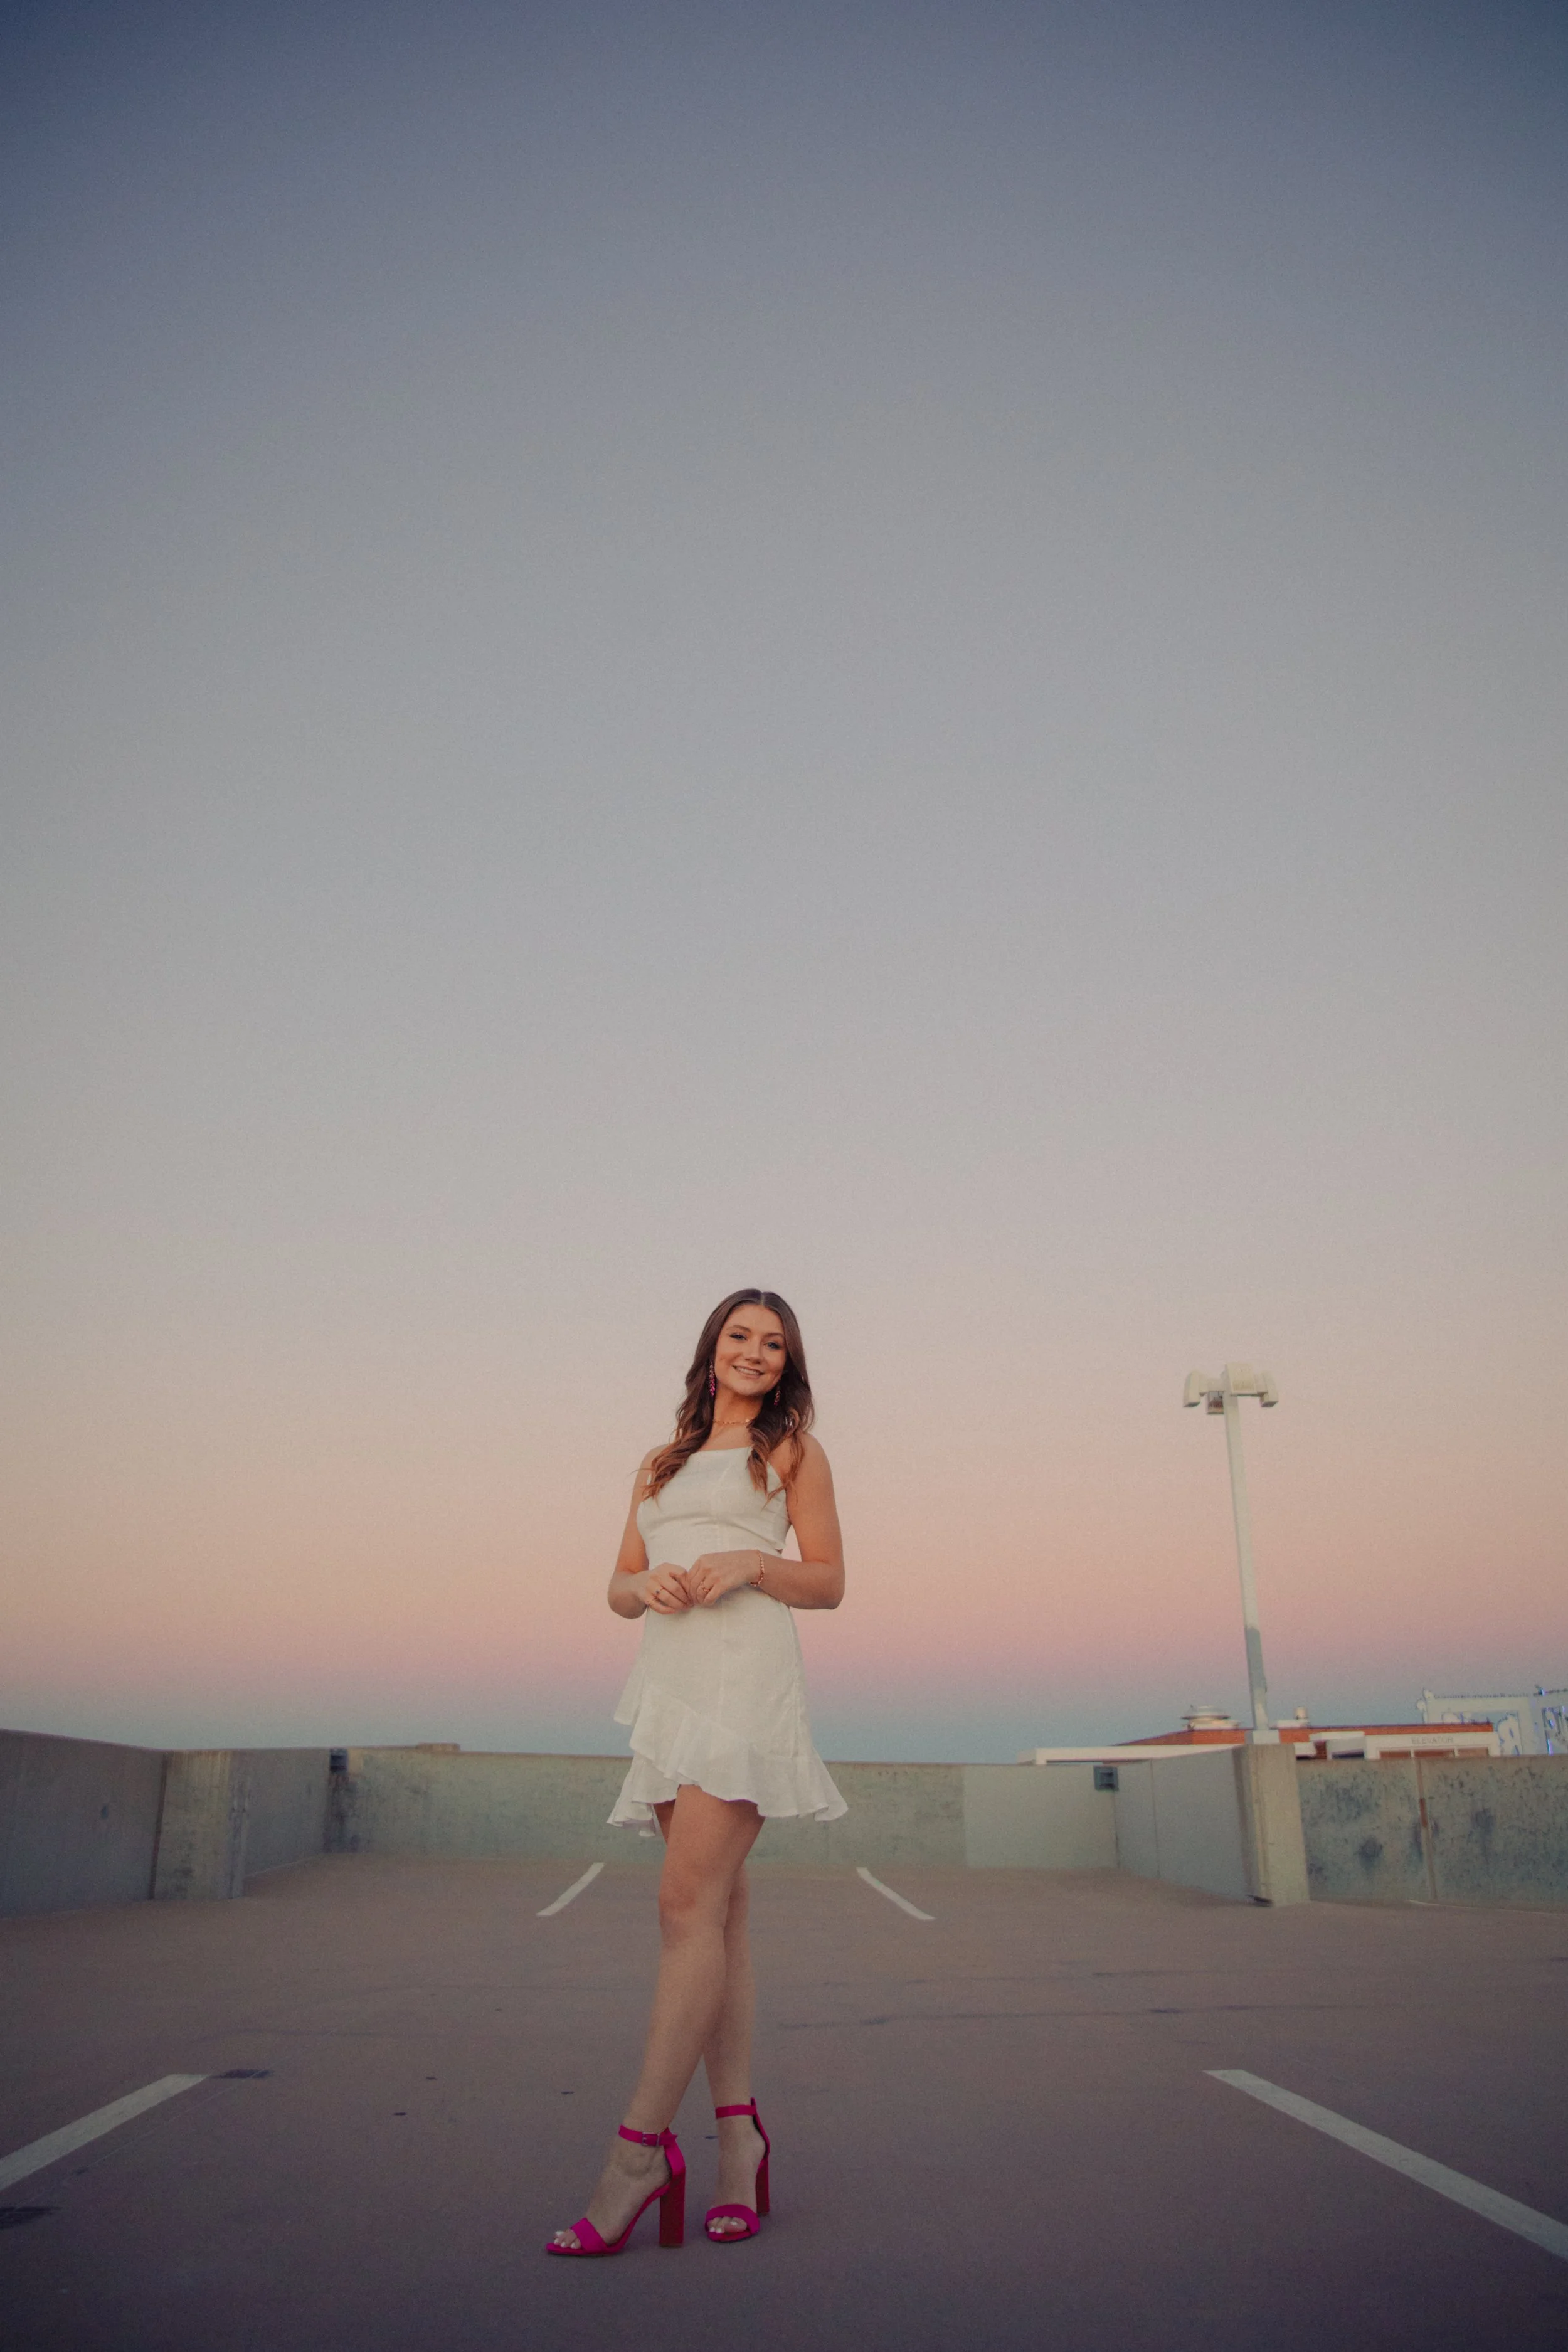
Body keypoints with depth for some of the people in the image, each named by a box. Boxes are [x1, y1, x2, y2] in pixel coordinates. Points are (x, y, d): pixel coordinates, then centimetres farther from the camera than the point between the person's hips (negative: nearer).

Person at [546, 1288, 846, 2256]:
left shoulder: (792, 1450, 9)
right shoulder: (661, 1465, 22)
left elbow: (829, 1583, 6)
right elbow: (619, 1588, 18)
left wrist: (752, 1562, -12)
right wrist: (650, 1584, -5)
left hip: (746, 1676, -5)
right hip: (670, 1676, 5)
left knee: (690, 1902, -13)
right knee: (719, 1907, 6)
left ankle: (640, 2150, -11)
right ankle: (740, 2132, 11)